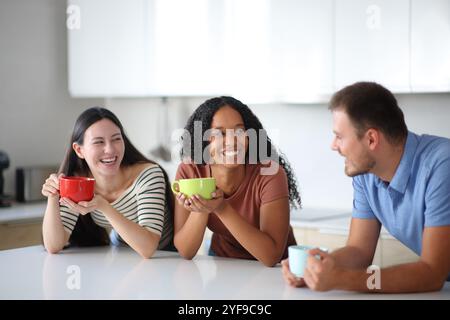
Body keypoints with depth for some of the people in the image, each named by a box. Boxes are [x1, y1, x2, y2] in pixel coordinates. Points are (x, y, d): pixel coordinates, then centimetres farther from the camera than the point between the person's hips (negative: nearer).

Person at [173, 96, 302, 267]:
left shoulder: (269, 174, -21)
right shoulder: (189, 171, -13)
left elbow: (272, 256, -27)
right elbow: (185, 252, -12)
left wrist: (222, 209, -35)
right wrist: (201, 209, -30)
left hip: (276, 269, -2)